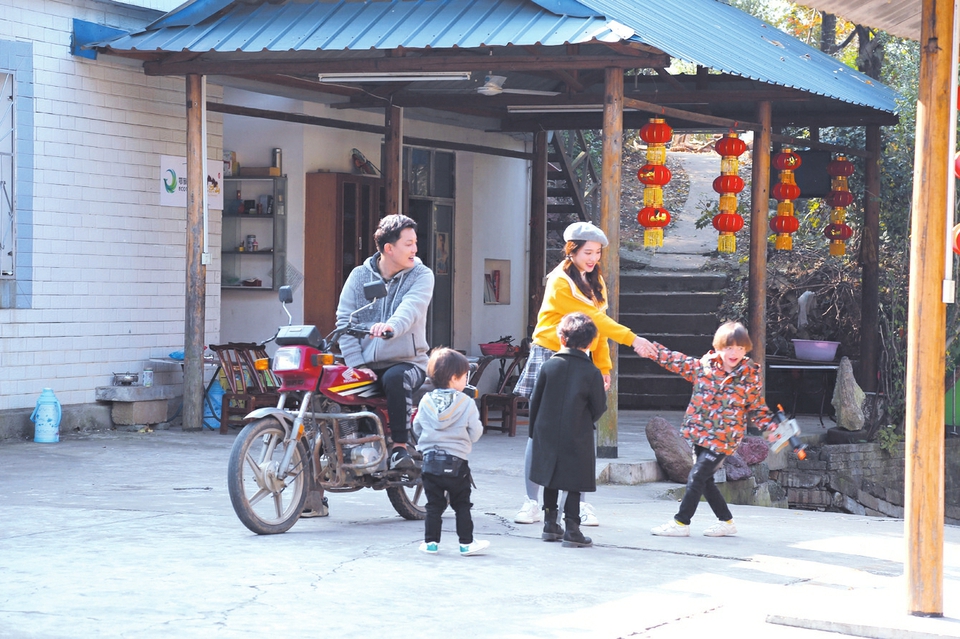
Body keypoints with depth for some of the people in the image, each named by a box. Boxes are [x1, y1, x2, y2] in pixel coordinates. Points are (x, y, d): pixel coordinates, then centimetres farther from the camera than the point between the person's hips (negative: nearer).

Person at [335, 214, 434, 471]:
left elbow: (410, 309, -19)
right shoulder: (359, 276, 8)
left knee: (395, 378, -36)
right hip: (367, 365, 2)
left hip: (407, 361, -2)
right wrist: (357, 365, -13)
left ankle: (400, 447, -27)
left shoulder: (421, 275, 2)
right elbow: (345, 319, 0)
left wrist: (391, 327, -43)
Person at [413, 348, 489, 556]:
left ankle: (431, 541, 10)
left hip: (430, 460, 3)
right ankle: (466, 543, 9)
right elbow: (475, 433, -6)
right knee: (462, 505, 7)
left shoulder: (426, 402, 0)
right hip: (457, 463, -3)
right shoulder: (467, 403, -10)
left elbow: (417, 428, 11)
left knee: (434, 505, 10)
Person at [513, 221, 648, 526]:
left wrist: (604, 365, 8)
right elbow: (593, 317, -17)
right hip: (550, 356, -6)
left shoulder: (594, 281, 12)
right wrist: (630, 338, -19)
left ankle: (579, 503, 4)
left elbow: (598, 323, 14)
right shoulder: (560, 282, -13)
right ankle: (531, 502, 3)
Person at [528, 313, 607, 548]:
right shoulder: (592, 373, -10)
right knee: (574, 485, 3)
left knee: (551, 481, 15)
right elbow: (599, 408, -4)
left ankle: (550, 525, 21)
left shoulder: (549, 366, -4)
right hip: (577, 439, -3)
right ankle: (571, 529, -1)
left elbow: (535, 401, 2)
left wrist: (534, 431, 15)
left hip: (547, 435, 3)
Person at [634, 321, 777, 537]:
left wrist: (771, 425, -12)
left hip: (723, 439, -5)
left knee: (697, 478, -8)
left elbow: (758, 409, 3)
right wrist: (652, 348, -3)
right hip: (700, 434, 5)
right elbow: (675, 361, 6)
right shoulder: (703, 367, -1)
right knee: (705, 480, 11)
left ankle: (681, 523, 1)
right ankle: (726, 521, 26)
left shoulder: (750, 377, -6)